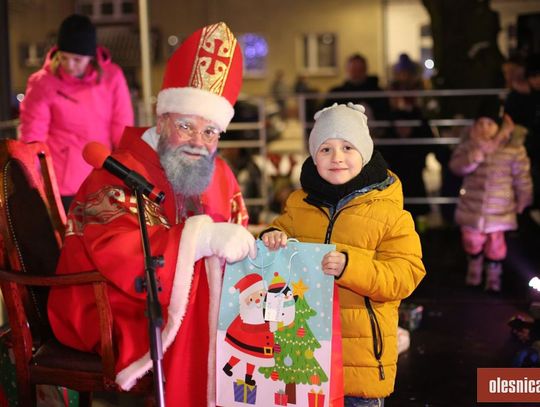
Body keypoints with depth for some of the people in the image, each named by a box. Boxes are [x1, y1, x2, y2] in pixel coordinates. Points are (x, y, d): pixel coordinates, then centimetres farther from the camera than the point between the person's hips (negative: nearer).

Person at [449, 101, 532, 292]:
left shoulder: (514, 147, -12)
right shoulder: (468, 143, -7)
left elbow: (522, 176, -3)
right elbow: (456, 165, -20)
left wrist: (522, 201, 5)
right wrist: (479, 152, -32)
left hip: (500, 210, -2)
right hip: (472, 208, 2)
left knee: (495, 245, 10)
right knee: (472, 242, 18)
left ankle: (493, 278, 35)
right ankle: (474, 273, 45)